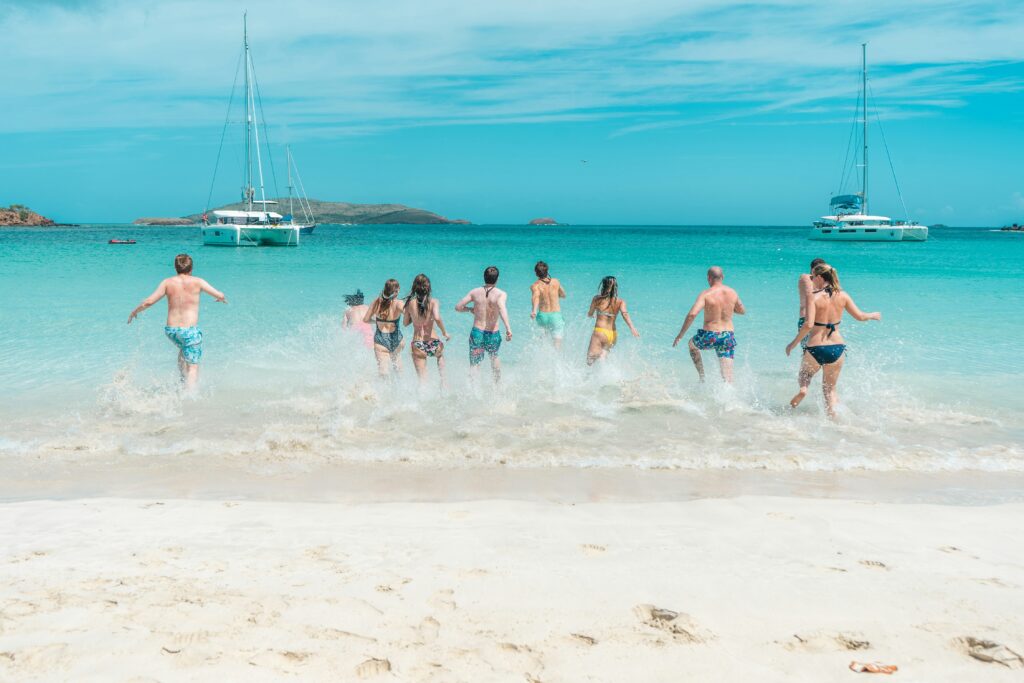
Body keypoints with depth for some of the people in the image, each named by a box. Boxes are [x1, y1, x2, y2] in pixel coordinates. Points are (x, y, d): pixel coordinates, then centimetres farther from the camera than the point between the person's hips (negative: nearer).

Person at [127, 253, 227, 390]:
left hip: (171, 330, 4)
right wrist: (222, 298, 26)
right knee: (193, 365, 3)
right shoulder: (197, 282, -3)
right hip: (190, 330, -4)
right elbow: (220, 295, 2)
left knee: (183, 349, 35)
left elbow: (148, 302, -3)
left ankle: (184, 380, 32)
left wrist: (134, 312, 14)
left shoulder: (167, 283, 2)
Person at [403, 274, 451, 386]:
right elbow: (437, 318, -22)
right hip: (432, 344, 0)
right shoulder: (433, 302, -6)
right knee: (440, 353, 37)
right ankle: (443, 380, 28)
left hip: (417, 345, 0)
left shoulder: (410, 303, 1)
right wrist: (445, 332, -8)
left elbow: (405, 323, 11)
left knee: (422, 378, 10)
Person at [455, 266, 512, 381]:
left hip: (477, 333, 0)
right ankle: (497, 383, 46)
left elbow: (458, 307, 3)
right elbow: (501, 307, -29)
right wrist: (508, 328, -38)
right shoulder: (501, 294, -8)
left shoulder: (475, 292, 1)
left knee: (474, 365, 7)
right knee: (494, 357, 31)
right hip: (493, 335, 0)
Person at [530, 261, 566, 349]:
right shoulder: (555, 281, 5)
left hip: (543, 315, 0)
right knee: (557, 345, -6)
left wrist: (534, 310, -40)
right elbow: (563, 295, 21)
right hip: (556, 315, 0)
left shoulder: (535, 286, -4)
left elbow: (536, 296, -26)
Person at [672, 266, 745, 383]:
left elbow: (692, 314, -23)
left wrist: (680, 335, -14)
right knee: (727, 376, 5)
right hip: (728, 336, 3)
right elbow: (742, 311, 19)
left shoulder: (706, 294, -11)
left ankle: (702, 377, 25)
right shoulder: (732, 292, 3)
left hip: (709, 336, -3)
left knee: (692, 344, 32)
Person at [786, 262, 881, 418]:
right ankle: (832, 417, 1)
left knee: (804, 374, 28)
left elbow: (808, 324, -21)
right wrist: (873, 315, 30)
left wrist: (793, 344, -11)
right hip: (837, 348, 3)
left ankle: (803, 389, -3)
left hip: (815, 348, -3)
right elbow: (860, 316, 8)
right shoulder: (842, 296, 1)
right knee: (830, 389, 18)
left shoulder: (813, 296, -12)